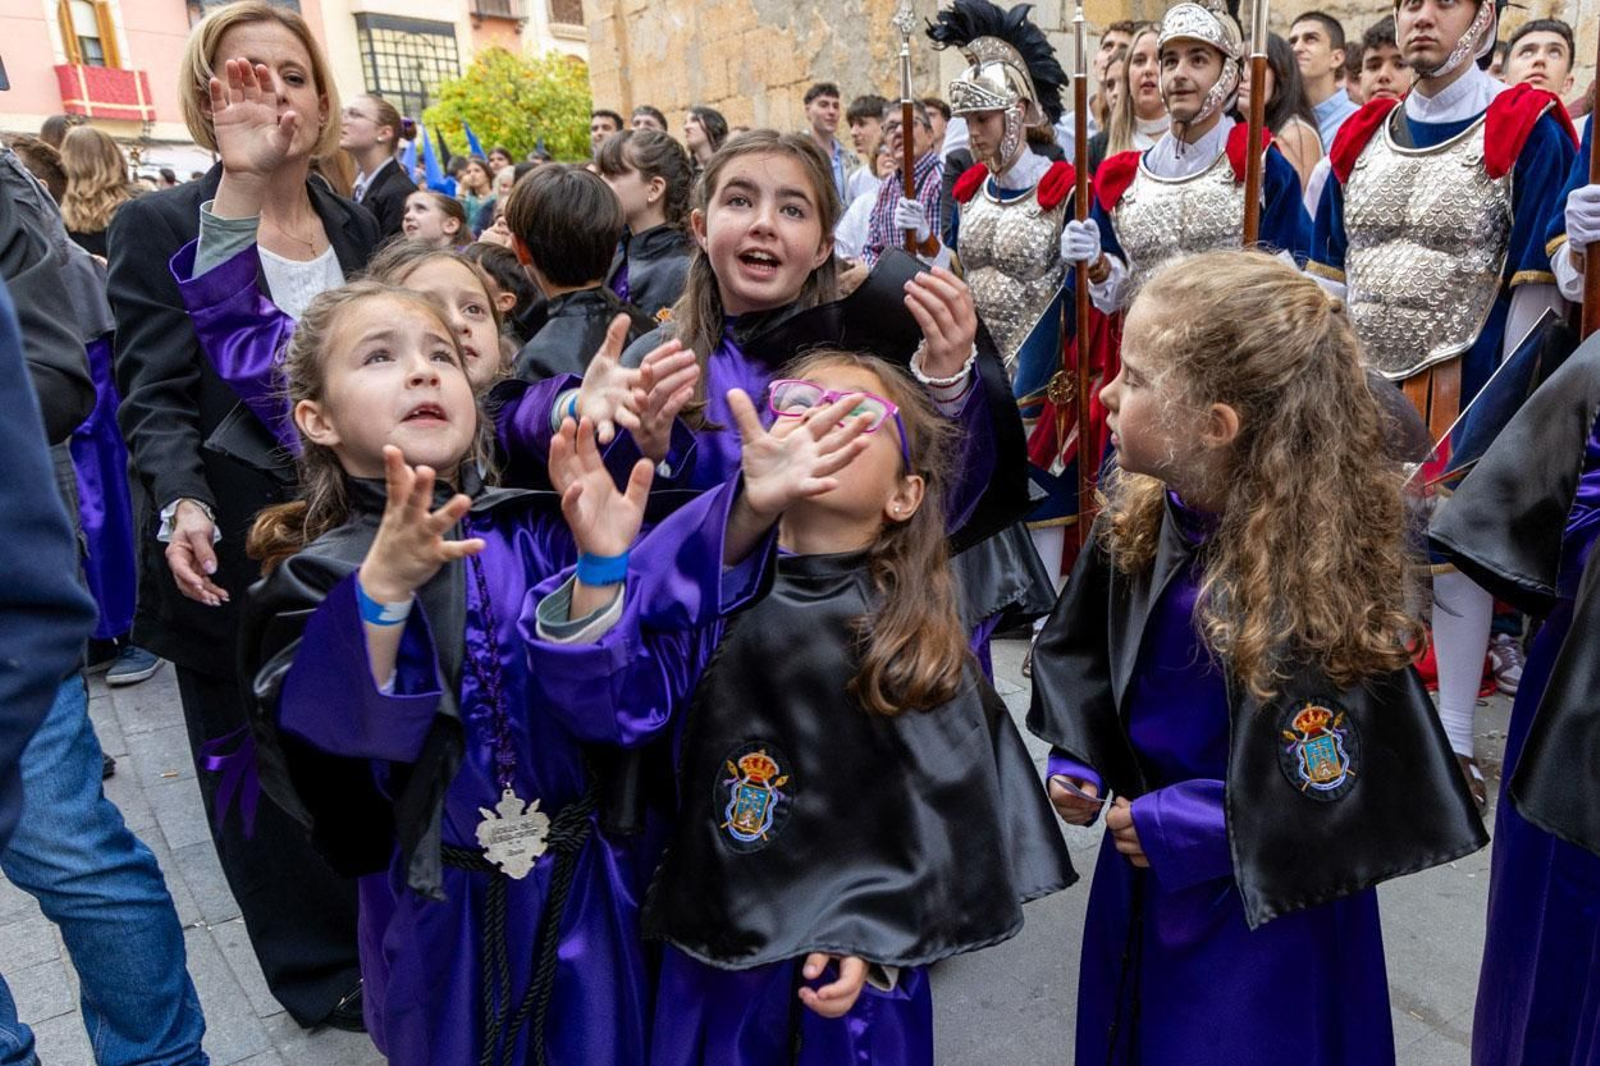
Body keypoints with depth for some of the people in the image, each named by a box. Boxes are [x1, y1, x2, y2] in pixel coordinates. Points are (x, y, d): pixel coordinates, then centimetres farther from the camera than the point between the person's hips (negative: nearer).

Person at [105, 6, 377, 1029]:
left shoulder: (355, 223, 8)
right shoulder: (159, 226, -5)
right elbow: (153, 393, -9)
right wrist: (183, 502, -27)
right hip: (231, 551, -3)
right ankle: (321, 971, 29)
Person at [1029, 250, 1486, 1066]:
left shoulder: (1308, 595, -32)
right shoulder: (1139, 516, -12)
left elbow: (1346, 805, -24)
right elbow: (1085, 645, 5)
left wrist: (1176, 829, -19)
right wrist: (1076, 755, -6)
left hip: (1260, 913, -6)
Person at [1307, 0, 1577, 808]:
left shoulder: (1528, 130, -3)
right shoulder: (1361, 138, 11)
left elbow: (1536, 286, -7)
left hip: (1461, 388, -4)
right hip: (1362, 387, 5)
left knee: (1457, 552, 3)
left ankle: (1455, 746, 18)